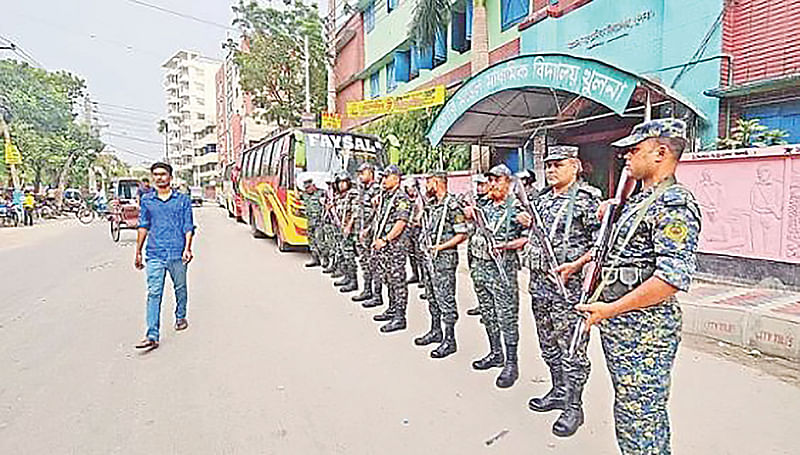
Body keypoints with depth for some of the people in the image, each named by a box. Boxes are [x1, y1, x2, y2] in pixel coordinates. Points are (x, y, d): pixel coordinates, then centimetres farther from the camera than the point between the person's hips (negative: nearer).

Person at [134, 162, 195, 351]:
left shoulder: (183, 199, 3)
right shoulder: (146, 200, 9)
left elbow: (188, 226, 0)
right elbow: (143, 227, 15)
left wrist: (187, 248, -12)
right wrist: (138, 253, 15)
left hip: (177, 254, 0)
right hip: (155, 255, 1)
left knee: (180, 289, 15)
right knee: (153, 294, -6)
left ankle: (180, 317, 39)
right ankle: (152, 336, -6)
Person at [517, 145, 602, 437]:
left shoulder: (587, 198, -8)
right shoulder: (541, 199, 14)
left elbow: (601, 240, -14)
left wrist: (574, 267, -22)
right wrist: (527, 224, 9)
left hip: (569, 285, -8)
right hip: (539, 283, 8)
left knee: (572, 348, 3)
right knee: (548, 344, 18)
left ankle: (573, 406, 17)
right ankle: (559, 392, 36)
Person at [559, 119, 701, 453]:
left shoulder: (674, 204, -17)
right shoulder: (640, 200, 14)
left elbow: (675, 276, -26)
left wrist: (611, 308, -24)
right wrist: (579, 263, 26)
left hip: (643, 332, -9)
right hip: (618, 326, 10)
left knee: (637, 417, 2)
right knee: (642, 411, 21)